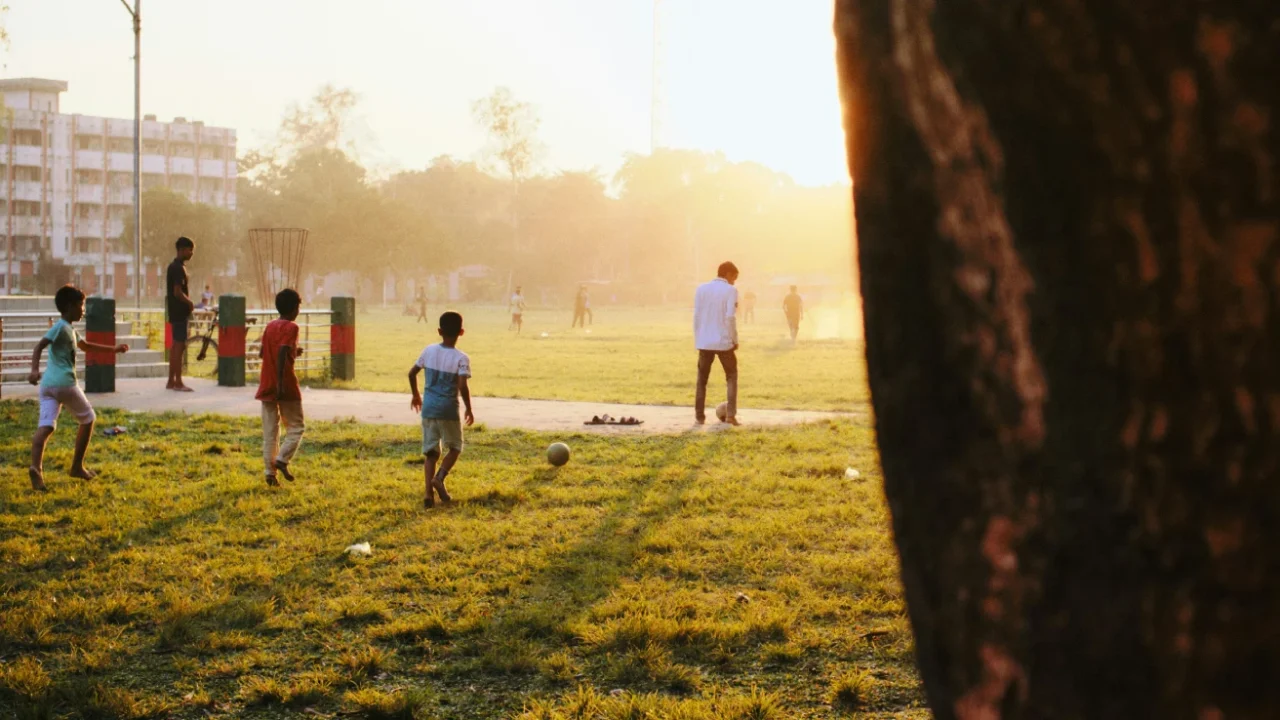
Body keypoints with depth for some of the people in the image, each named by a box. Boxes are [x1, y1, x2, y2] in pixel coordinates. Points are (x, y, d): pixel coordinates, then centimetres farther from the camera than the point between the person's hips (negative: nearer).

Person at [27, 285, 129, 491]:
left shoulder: (69, 329, 22)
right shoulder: (61, 327, -7)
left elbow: (85, 346, 40)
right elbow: (39, 346, -21)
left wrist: (112, 349, 43)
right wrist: (34, 369, -35)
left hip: (48, 384, 8)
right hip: (65, 383, -8)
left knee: (46, 426, -7)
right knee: (88, 419, 13)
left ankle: (36, 466, -31)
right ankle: (77, 466, 16)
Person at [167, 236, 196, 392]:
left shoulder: (174, 266, 15)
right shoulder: (178, 268, -16)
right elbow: (178, 292, -22)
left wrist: (187, 302, 14)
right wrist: (190, 303, -9)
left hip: (176, 312, 10)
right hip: (180, 312, -10)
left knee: (176, 345, 12)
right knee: (179, 345, -7)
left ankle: (171, 381, 16)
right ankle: (178, 382, -6)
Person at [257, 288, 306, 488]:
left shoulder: (270, 326, 12)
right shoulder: (291, 327, -8)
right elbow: (282, 352, -21)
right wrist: (281, 381, -25)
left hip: (266, 386, 6)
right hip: (286, 386, -6)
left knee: (270, 431, 7)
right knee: (296, 427, 6)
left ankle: (270, 471, 3)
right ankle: (282, 459, -10)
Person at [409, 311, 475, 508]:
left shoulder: (429, 350, 4)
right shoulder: (461, 358, -10)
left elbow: (412, 373, 10)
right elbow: (462, 386, -18)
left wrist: (416, 395, 26)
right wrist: (469, 409, -5)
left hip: (428, 409, 3)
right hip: (448, 410, -3)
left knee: (430, 451, 8)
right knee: (455, 447, 16)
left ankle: (429, 492, -4)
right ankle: (439, 477, -7)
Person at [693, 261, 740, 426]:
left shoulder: (701, 288, 5)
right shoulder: (730, 290, -6)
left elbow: (696, 316, 5)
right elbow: (730, 317, -13)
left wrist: (697, 339, 12)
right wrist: (734, 340, -3)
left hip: (704, 342, 3)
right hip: (724, 342, -3)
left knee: (702, 380, 14)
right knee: (731, 377, 10)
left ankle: (699, 415, 11)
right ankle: (731, 414, -2)